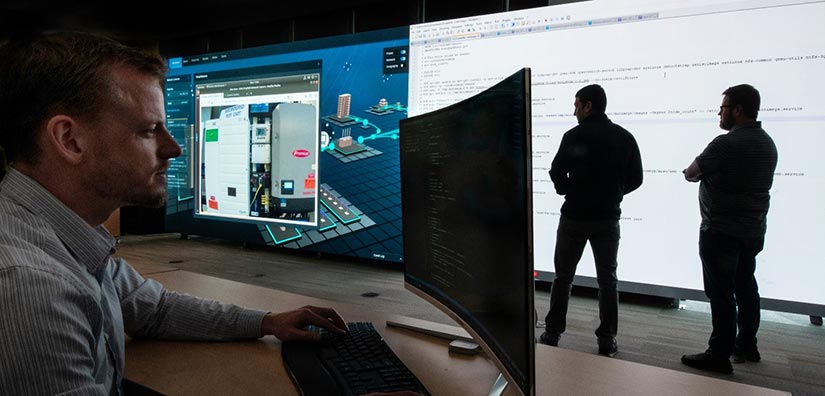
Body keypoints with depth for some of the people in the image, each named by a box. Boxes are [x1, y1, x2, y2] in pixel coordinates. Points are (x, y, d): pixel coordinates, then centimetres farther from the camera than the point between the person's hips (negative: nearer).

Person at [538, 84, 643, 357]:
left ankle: (552, 335, 13)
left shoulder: (574, 136, -11)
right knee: (607, 279, 10)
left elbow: (557, 174, -11)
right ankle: (607, 341, 11)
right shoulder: (624, 137, 1)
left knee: (563, 277, 9)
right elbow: (635, 178, 4)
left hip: (575, 216, -2)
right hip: (608, 217, 3)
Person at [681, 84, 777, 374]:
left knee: (721, 292, -2)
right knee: (746, 288, 18)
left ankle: (719, 355, 4)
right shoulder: (767, 143, 9)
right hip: (754, 231, 9)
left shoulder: (726, 144, -20)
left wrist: (697, 172, 10)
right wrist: (709, 174, 6)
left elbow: (690, 174, -11)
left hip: (721, 232, -9)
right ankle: (747, 346, 30)